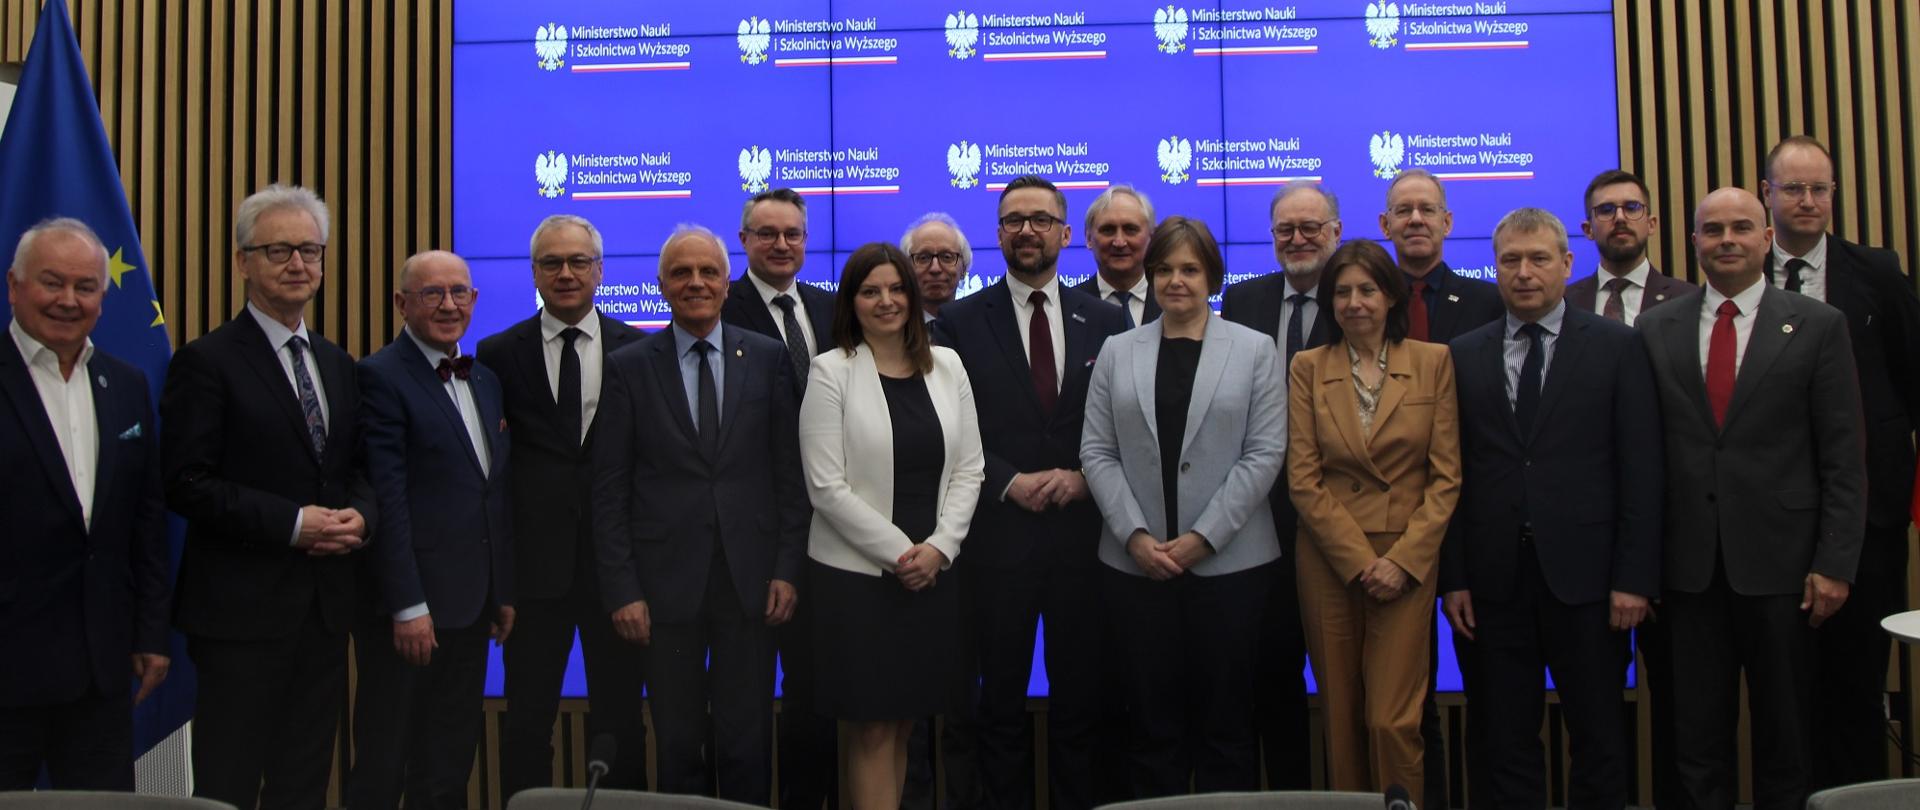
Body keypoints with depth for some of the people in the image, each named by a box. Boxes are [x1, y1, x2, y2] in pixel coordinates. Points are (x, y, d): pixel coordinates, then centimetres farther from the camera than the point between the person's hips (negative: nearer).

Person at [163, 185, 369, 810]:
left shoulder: (339, 365, 14)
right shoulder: (206, 362, -7)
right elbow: (187, 486, -13)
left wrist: (358, 516, -4)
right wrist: (294, 523, -19)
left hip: (326, 605, 6)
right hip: (242, 607, -6)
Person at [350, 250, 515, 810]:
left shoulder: (486, 381, 14)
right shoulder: (381, 377, -10)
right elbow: (387, 500, -16)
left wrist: (503, 593, 14)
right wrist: (408, 606, -19)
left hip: (471, 606, 7)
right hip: (408, 610, -7)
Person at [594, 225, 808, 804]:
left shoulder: (768, 358, 5)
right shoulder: (629, 367, 3)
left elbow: (789, 471, 5)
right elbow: (610, 489, 1)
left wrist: (787, 567, -1)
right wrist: (622, 588, -5)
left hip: (750, 577, 0)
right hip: (667, 580, 0)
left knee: (747, 744, 6)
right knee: (677, 746, 9)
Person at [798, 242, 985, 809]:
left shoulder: (946, 365, 7)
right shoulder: (831, 372, -5)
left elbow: (969, 470, 6)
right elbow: (827, 487, -10)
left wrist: (938, 547, -7)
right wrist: (899, 552, -12)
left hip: (932, 571, 4)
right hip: (857, 572, -4)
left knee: (902, 722, 11)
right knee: (873, 728, 1)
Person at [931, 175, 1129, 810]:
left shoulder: (1104, 321, 8)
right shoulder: (960, 322, 2)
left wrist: (1082, 478, -9)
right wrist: (1010, 484, -13)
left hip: (1083, 531, 1)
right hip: (1000, 535, -1)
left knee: (1081, 699, 8)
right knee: (1002, 701, 9)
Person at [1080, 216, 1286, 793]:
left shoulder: (1255, 350, 4)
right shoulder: (1117, 352, 10)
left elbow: (1265, 453, -4)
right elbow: (1097, 452, 4)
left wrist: (1203, 538, -11)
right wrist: (1136, 536, -8)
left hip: (1229, 561, -1)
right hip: (1136, 563, 2)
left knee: (1225, 718, 5)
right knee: (1152, 717, 7)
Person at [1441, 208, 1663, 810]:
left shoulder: (1617, 347, 3)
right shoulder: (1465, 355, 8)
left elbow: (1640, 470, -1)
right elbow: (1453, 475, 5)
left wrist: (1635, 577, -7)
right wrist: (1452, 578, -1)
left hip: (1585, 576, -1)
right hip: (1494, 580, 2)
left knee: (1600, 740, 8)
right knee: (1503, 745, 9)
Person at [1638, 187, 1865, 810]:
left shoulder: (1818, 326, 2)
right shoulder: (1656, 328, 7)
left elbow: (1844, 458, -1)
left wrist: (1835, 562, -6)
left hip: (1779, 559, -1)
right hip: (1689, 563, 2)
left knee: (1785, 732, 9)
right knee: (1697, 734, 8)